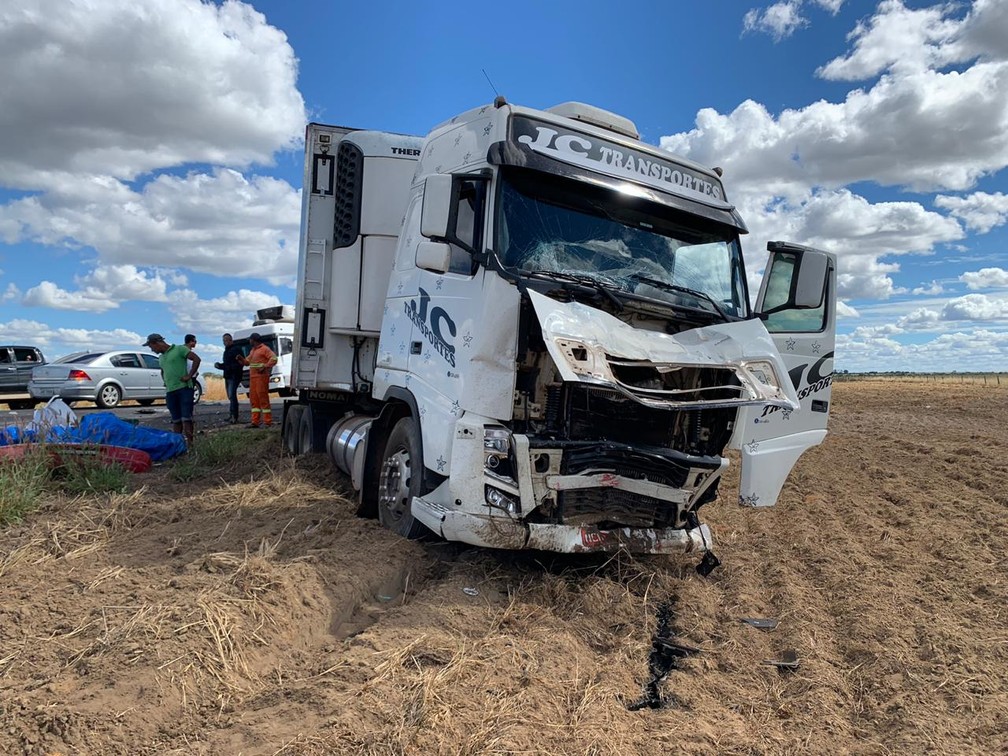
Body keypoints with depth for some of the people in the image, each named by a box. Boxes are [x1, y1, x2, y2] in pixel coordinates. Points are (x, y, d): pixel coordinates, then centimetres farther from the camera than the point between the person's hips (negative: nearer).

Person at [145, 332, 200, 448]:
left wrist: (189, 375, -12)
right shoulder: (161, 357, 21)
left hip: (184, 388, -7)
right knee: (176, 420, 9)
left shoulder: (179, 349, -1)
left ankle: (189, 443, -12)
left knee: (186, 418, -11)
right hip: (170, 391, 7)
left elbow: (196, 359, -9)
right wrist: (165, 381, 20)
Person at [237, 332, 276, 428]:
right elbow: (247, 361, 25)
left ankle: (268, 422, -9)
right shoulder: (252, 350, 23)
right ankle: (255, 422, 10)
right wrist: (241, 359, 6)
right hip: (253, 377, 9)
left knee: (263, 398, -10)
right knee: (253, 398, 7)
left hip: (261, 376, -9)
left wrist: (264, 366, -21)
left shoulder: (264, 349, -5)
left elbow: (274, 359, -14)